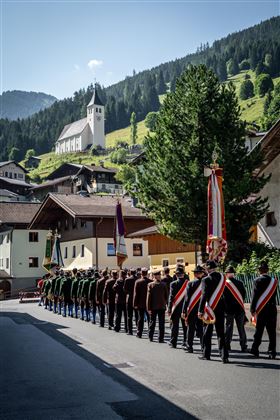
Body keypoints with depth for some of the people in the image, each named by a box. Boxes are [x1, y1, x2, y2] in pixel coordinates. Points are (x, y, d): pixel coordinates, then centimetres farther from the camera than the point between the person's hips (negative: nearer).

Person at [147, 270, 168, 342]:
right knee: (161, 323, 4)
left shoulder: (150, 285, -7)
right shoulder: (164, 284, -5)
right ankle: (161, 339, 2)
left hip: (153, 307, 0)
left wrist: (148, 308, -5)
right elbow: (166, 296, 0)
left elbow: (149, 297, -8)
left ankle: (150, 337, 17)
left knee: (152, 322, 12)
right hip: (162, 306, 0)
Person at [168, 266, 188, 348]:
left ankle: (173, 342, 9)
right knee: (186, 326, 12)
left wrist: (169, 309, -7)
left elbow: (171, 297, -12)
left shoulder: (173, 284, -12)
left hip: (176, 308, -2)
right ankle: (186, 342, 15)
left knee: (175, 326, 5)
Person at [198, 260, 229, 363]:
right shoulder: (222, 277, 3)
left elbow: (204, 295, -16)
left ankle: (206, 354, 18)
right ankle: (224, 355, 0)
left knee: (207, 332, 10)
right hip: (221, 308, 4)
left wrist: (200, 310, -15)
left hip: (210, 308, -4)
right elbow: (224, 293, 8)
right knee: (221, 332, 8)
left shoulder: (206, 280, -13)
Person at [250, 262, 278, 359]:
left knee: (259, 331, 6)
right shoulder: (273, 281, 5)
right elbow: (274, 295, 8)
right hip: (272, 309, 2)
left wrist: (252, 309, -5)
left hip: (261, 309, -2)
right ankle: (272, 352, 4)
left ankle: (255, 350, 8)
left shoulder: (257, 281, -7)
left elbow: (254, 296, -8)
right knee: (272, 332, 5)